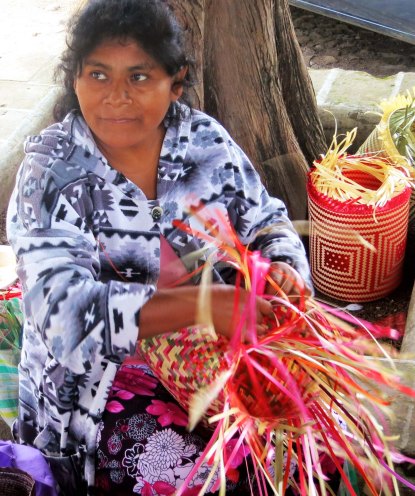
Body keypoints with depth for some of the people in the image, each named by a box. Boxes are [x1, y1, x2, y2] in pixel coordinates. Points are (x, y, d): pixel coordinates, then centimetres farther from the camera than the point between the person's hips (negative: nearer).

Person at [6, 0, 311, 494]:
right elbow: (62, 308, -25)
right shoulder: (51, 172, -14)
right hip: (100, 373, -4)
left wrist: (283, 267, -16)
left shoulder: (206, 140, -2)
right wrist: (199, 303, -37)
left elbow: (266, 221, 9)